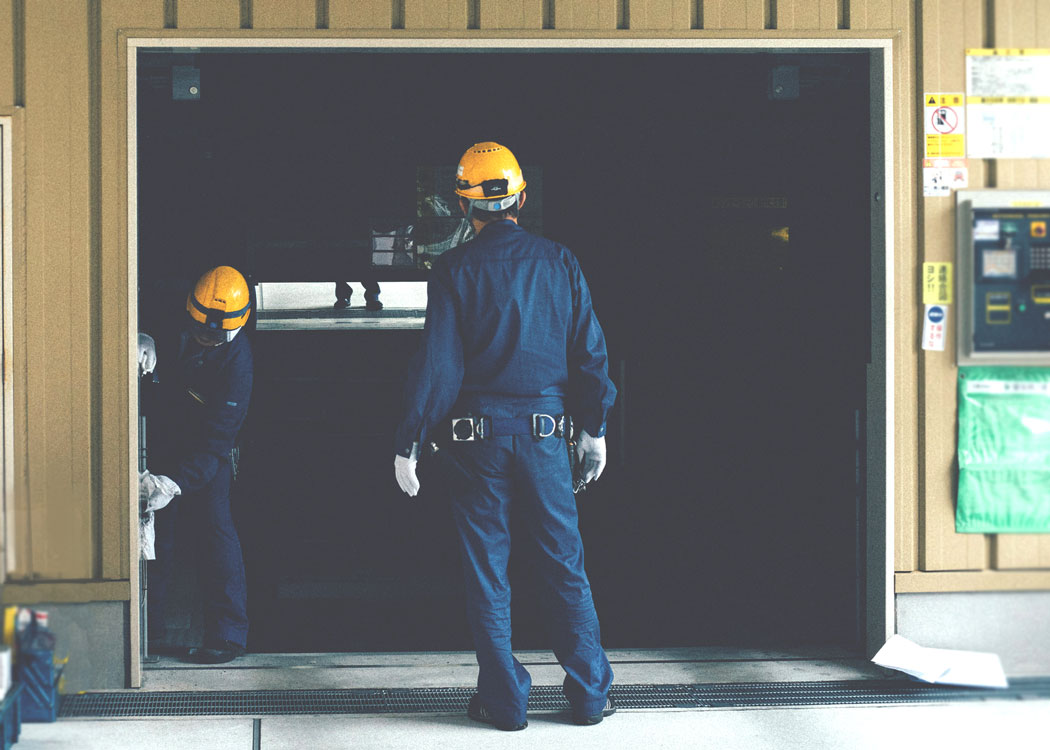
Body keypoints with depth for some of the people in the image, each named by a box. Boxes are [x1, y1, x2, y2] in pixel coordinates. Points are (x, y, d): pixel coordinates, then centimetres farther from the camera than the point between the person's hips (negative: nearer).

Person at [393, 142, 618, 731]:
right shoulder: (559, 263, 3)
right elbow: (590, 351, 5)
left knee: (487, 571, 7)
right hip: (545, 430, 2)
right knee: (565, 566, 10)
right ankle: (590, 695, 15)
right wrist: (595, 427, 15)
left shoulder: (454, 270, -5)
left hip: (476, 433, -2)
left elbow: (437, 362, -9)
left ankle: (505, 700, 12)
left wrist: (409, 444, -5)